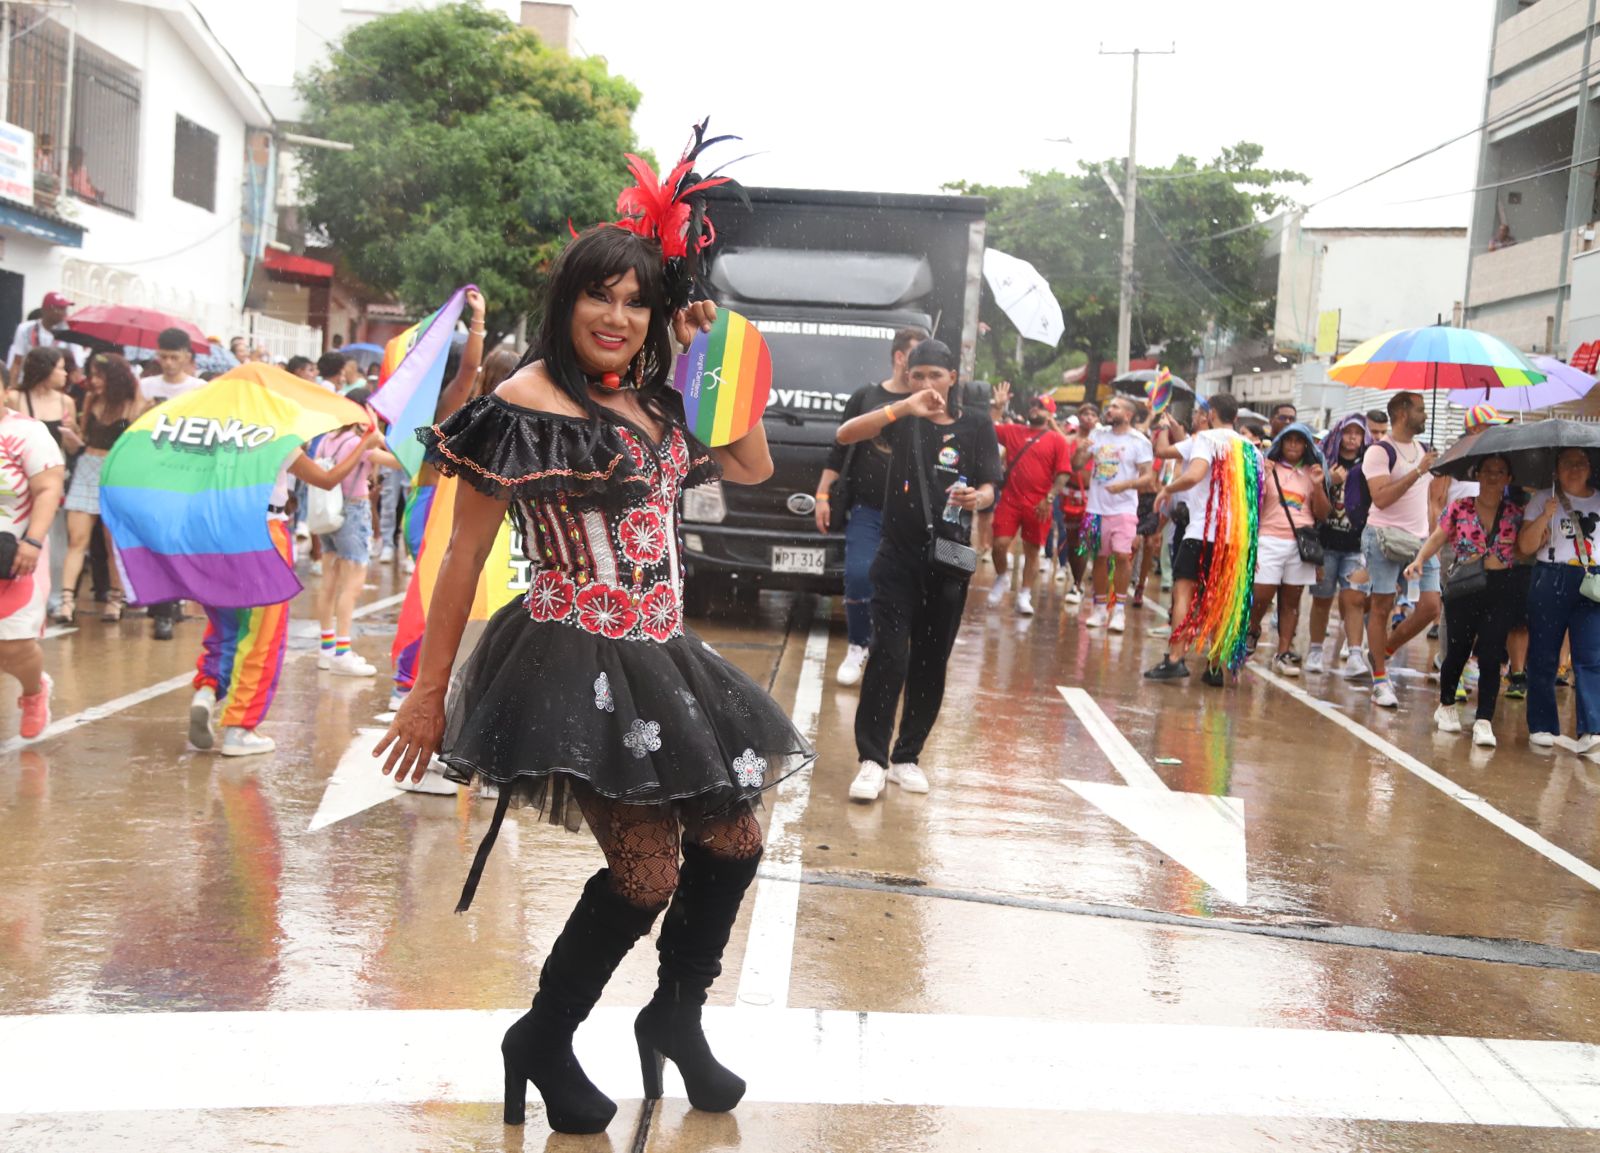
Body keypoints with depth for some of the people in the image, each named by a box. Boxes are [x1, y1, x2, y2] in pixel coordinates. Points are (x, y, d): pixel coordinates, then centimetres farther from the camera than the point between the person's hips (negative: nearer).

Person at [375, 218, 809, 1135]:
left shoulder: (655, 404, 11)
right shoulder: (527, 404, -10)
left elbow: (755, 467, 21)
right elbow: (465, 556, -9)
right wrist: (429, 696, -9)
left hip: (660, 662, 8)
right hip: (578, 664, -8)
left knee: (734, 842, 10)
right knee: (648, 872, -10)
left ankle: (678, 1015, 33)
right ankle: (544, 1040, 13)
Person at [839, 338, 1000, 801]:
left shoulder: (976, 425, 4)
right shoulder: (903, 418, 2)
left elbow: (990, 489, 0)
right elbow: (845, 434, -15)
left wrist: (977, 497, -25)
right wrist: (903, 408, -28)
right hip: (899, 557, -1)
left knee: (930, 663, 6)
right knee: (888, 656, -12)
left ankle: (907, 757, 17)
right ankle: (872, 760, -10)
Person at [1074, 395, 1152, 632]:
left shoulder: (1139, 441, -4)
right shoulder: (1098, 434, 8)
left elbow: (1146, 476, -8)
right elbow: (1076, 463, 5)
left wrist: (1125, 484, -25)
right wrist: (1081, 449, -16)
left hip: (1123, 508, -4)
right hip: (1097, 507, 4)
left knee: (1121, 555, -14)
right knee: (1100, 557, 10)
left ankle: (1118, 609, -3)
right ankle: (1100, 608, 21)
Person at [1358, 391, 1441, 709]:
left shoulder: (1424, 450, 15)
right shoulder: (1380, 452, -8)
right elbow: (1380, 498, -21)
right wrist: (1418, 472, -22)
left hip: (1419, 540, 7)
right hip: (1385, 537, -6)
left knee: (1430, 606, -4)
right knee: (1381, 608, -1)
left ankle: (1383, 652, 17)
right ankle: (1380, 680, 6)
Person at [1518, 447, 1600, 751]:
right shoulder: (1543, 499, 5)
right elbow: (1525, 546, -2)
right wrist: (1545, 515, -16)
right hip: (1551, 583, -1)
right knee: (1543, 656, 4)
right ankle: (1541, 726, 11)